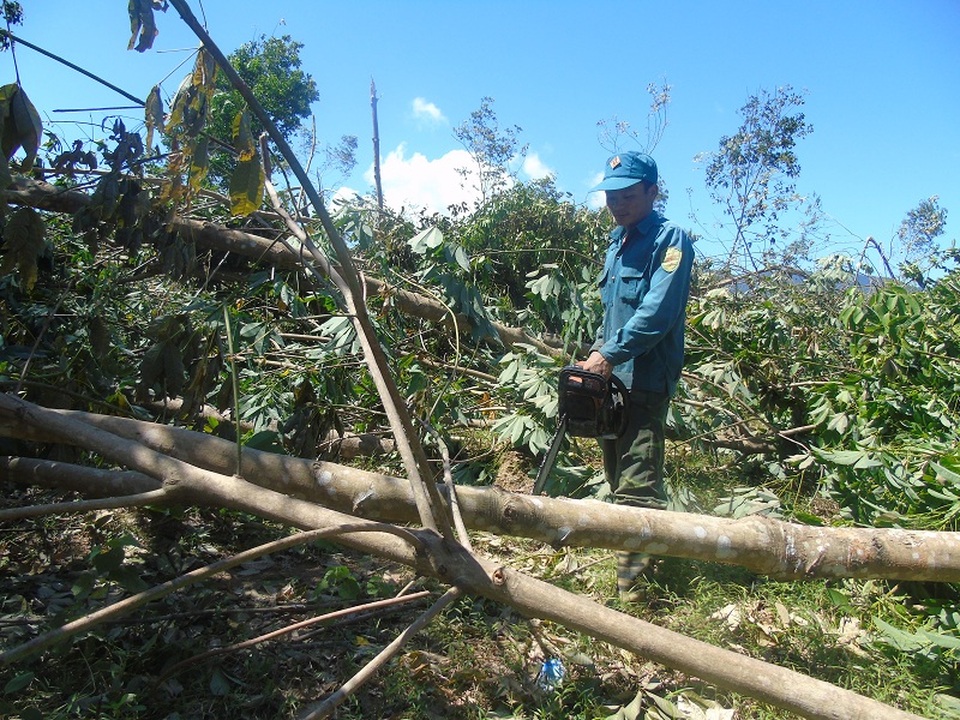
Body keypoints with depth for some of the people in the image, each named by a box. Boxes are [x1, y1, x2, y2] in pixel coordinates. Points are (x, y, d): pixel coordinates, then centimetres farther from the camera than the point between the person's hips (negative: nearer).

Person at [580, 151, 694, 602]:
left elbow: (657, 312, -20)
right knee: (617, 473, 15)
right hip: (614, 377, 9)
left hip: (645, 379, -9)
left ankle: (635, 582, -7)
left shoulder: (669, 239, -9)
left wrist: (610, 355, -19)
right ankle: (634, 552, 30)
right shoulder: (617, 242, 18)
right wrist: (599, 349, 11)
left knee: (637, 480, -11)